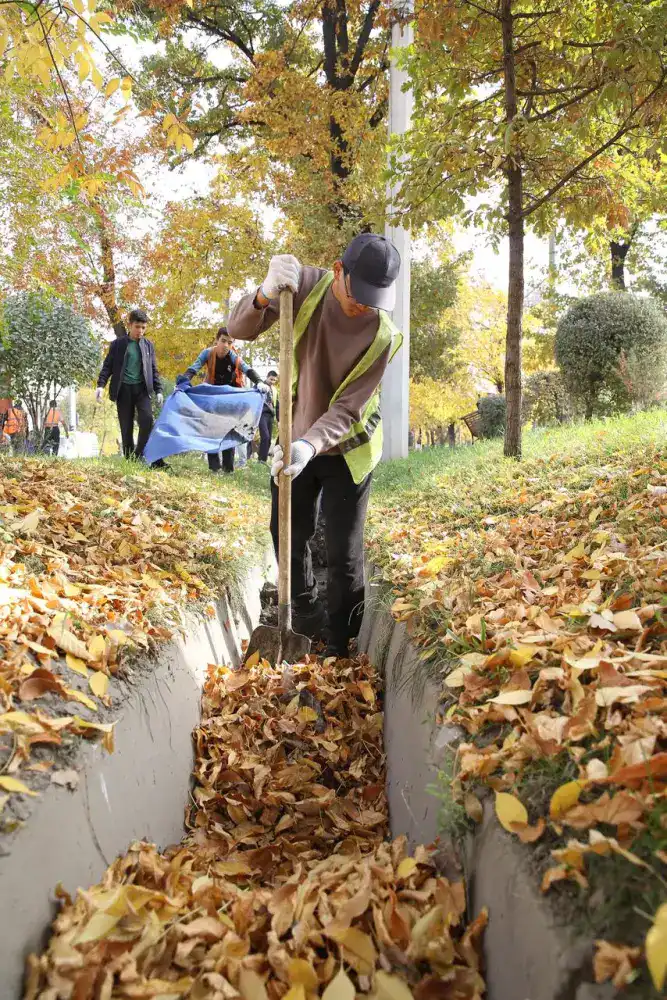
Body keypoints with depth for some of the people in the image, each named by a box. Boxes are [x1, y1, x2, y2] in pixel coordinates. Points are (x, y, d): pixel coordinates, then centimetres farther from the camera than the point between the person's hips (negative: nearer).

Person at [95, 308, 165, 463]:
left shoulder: (148, 345, 13)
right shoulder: (118, 343, 7)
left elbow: (154, 370, 15)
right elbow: (108, 366, 6)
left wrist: (158, 390, 7)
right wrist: (101, 384, -8)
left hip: (142, 388, 1)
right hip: (123, 389, -1)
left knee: (147, 419, -20)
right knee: (126, 427, 0)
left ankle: (140, 456, -14)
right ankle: (129, 460, 7)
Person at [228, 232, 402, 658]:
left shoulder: (381, 335, -24)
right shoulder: (308, 285, -15)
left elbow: (347, 408, -26)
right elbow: (240, 329, -16)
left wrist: (310, 446, -43)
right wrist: (266, 293, -37)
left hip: (346, 450, -4)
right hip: (295, 441, 4)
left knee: (344, 556, -1)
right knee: (288, 535, 17)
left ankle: (340, 648, 17)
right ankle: (306, 615, 43)